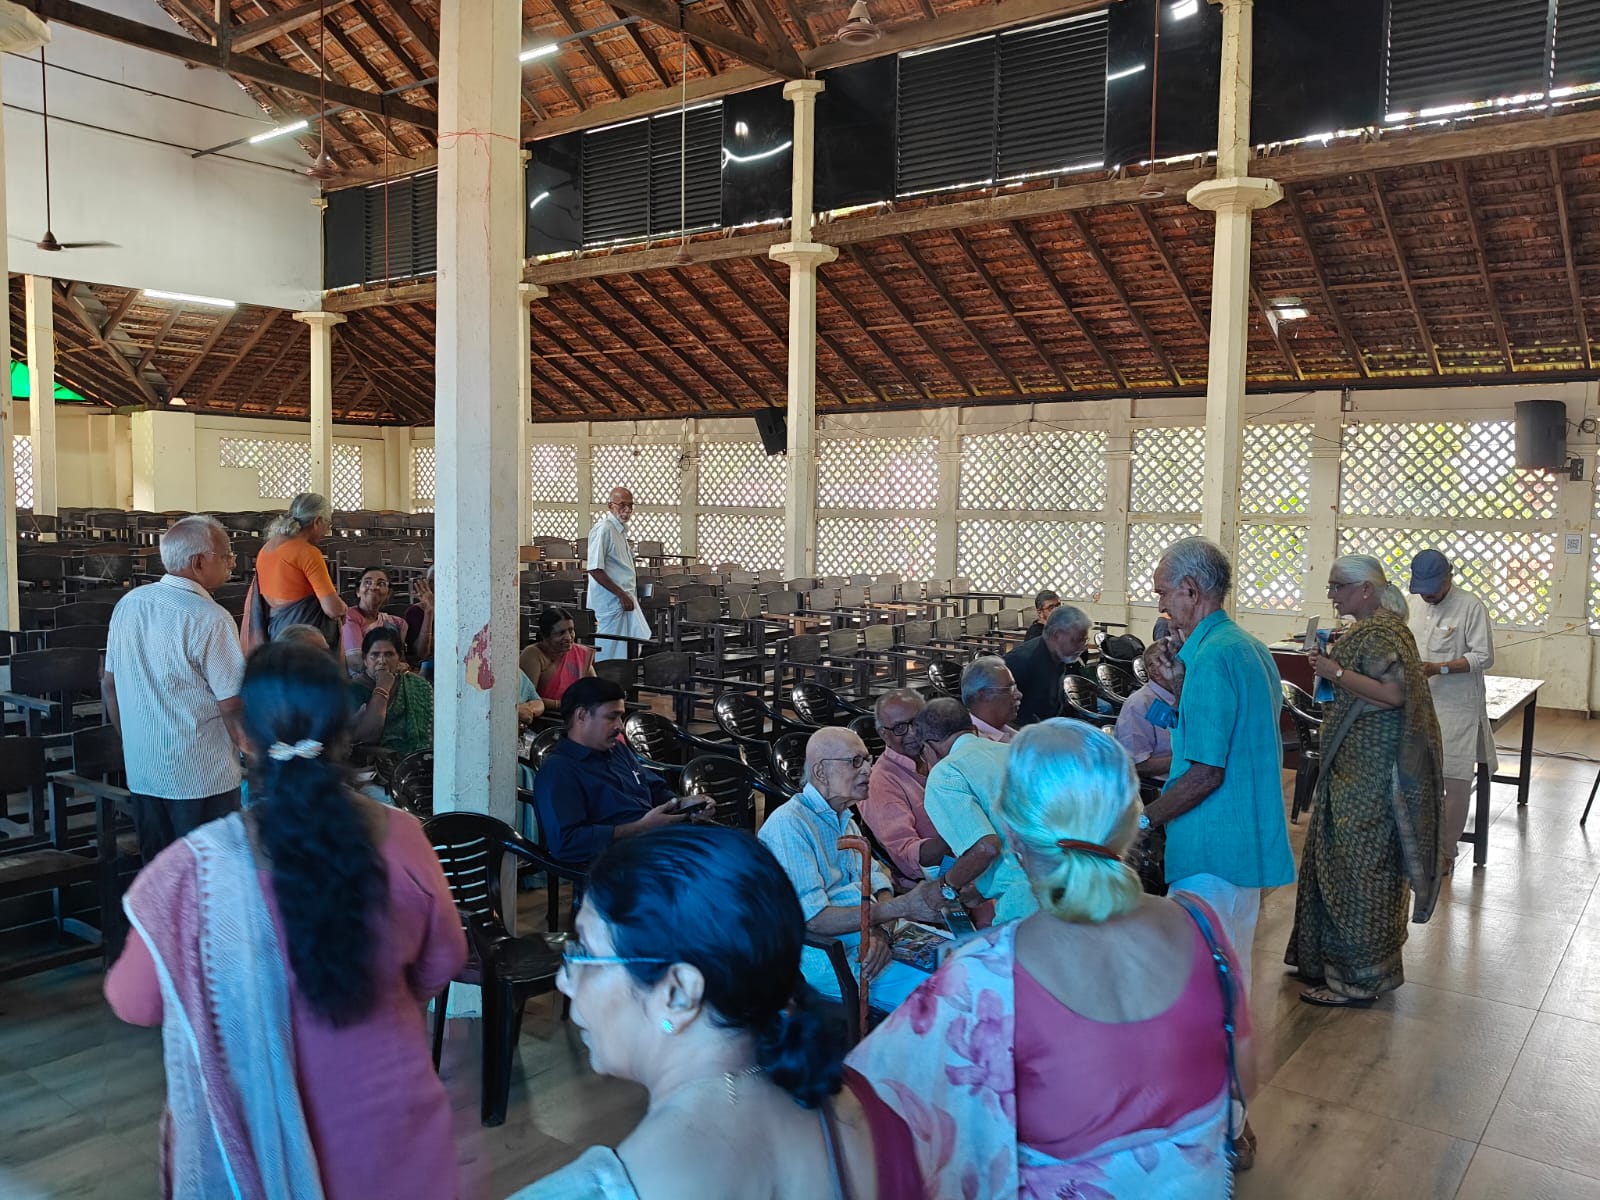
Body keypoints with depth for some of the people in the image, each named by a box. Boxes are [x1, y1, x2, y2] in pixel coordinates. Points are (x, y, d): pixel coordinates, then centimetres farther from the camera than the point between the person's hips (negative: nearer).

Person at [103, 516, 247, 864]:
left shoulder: (128, 604, 4)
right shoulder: (209, 619, -18)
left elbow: (109, 684, 13)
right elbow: (233, 706, -18)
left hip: (142, 772, 7)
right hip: (200, 777, -7)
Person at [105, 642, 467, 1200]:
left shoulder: (202, 866, -24)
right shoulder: (400, 838, -17)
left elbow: (136, 1003, -9)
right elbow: (442, 961, -1)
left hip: (264, 1115, -1)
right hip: (385, 1104, 2)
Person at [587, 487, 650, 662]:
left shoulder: (621, 528, 14)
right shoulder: (603, 529, -15)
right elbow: (595, 569, -21)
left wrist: (628, 595, 16)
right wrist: (621, 594, -20)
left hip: (625, 600, 9)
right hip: (610, 601, -9)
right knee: (608, 653, -3)